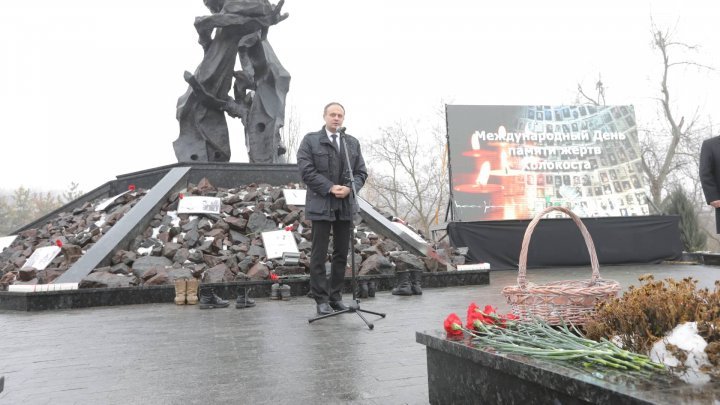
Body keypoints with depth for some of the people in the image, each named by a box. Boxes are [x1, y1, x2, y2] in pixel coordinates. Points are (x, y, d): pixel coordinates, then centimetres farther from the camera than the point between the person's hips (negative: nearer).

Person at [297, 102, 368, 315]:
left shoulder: (353, 143, 13)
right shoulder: (310, 140, 1)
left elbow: (361, 172, 11)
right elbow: (306, 170, -8)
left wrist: (349, 188, -9)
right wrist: (330, 188, -15)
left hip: (346, 205, 5)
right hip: (321, 204, -4)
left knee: (342, 253, 9)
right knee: (319, 254, -1)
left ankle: (336, 296, 19)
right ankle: (321, 300, 6)